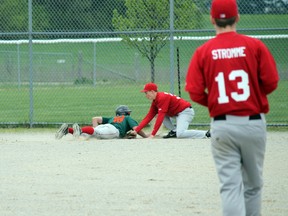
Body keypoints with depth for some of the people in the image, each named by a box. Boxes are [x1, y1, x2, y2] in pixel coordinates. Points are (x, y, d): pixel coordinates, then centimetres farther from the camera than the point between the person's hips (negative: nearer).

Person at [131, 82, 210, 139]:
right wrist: (136, 130, 2)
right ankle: (174, 131, 3)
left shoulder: (162, 97, -19)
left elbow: (160, 117, -24)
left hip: (186, 111, -10)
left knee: (180, 134, -28)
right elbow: (148, 117, 10)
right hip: (178, 113, 10)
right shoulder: (155, 101, 11)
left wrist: (152, 134, -25)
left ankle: (206, 134, -24)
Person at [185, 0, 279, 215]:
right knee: (253, 185, 14)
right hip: (253, 123, 0)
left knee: (230, 185, -1)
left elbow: (195, 93, -5)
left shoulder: (203, 52, -1)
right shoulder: (255, 46, -3)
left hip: (222, 125, 0)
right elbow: (271, 82, -5)